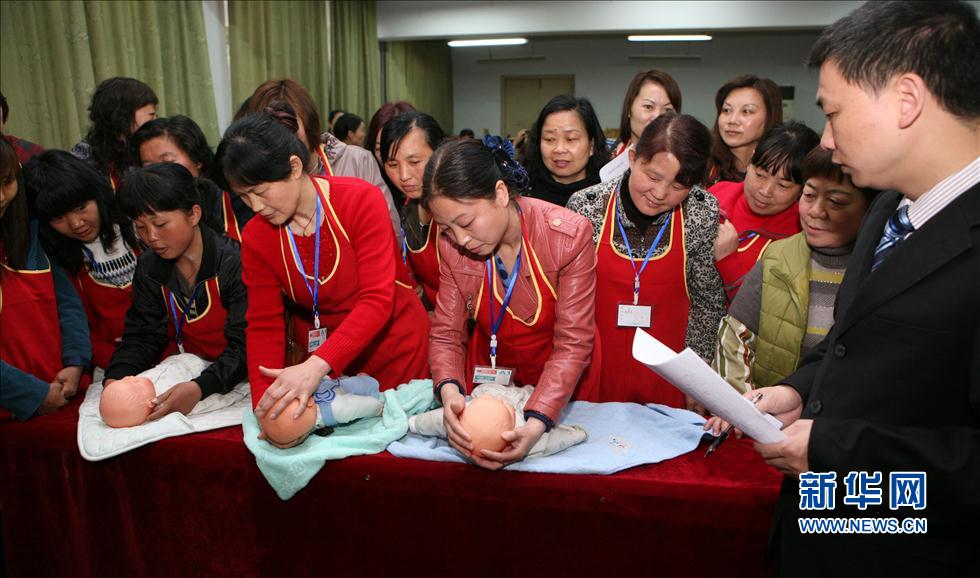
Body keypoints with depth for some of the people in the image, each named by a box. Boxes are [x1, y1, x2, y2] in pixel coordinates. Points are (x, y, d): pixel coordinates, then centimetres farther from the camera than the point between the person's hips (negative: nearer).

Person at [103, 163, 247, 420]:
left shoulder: (234, 262, -17)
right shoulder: (148, 268, 5)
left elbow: (245, 344, -21)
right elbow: (141, 336, 5)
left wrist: (201, 387, -35)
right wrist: (115, 377, -16)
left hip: (231, 380, -6)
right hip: (178, 375, 6)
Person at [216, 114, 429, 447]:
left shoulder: (361, 201, -21)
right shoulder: (257, 236, -8)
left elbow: (377, 300, -29)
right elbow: (264, 324, -9)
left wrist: (317, 365, -41)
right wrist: (264, 404, -24)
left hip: (393, 348, -3)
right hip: (318, 354, 3)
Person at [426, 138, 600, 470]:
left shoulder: (570, 235, -27)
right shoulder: (452, 247, -16)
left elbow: (573, 343, -27)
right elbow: (446, 334, -13)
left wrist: (537, 423, -40)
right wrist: (449, 390, -35)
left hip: (561, 388, -2)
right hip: (490, 375, 2)